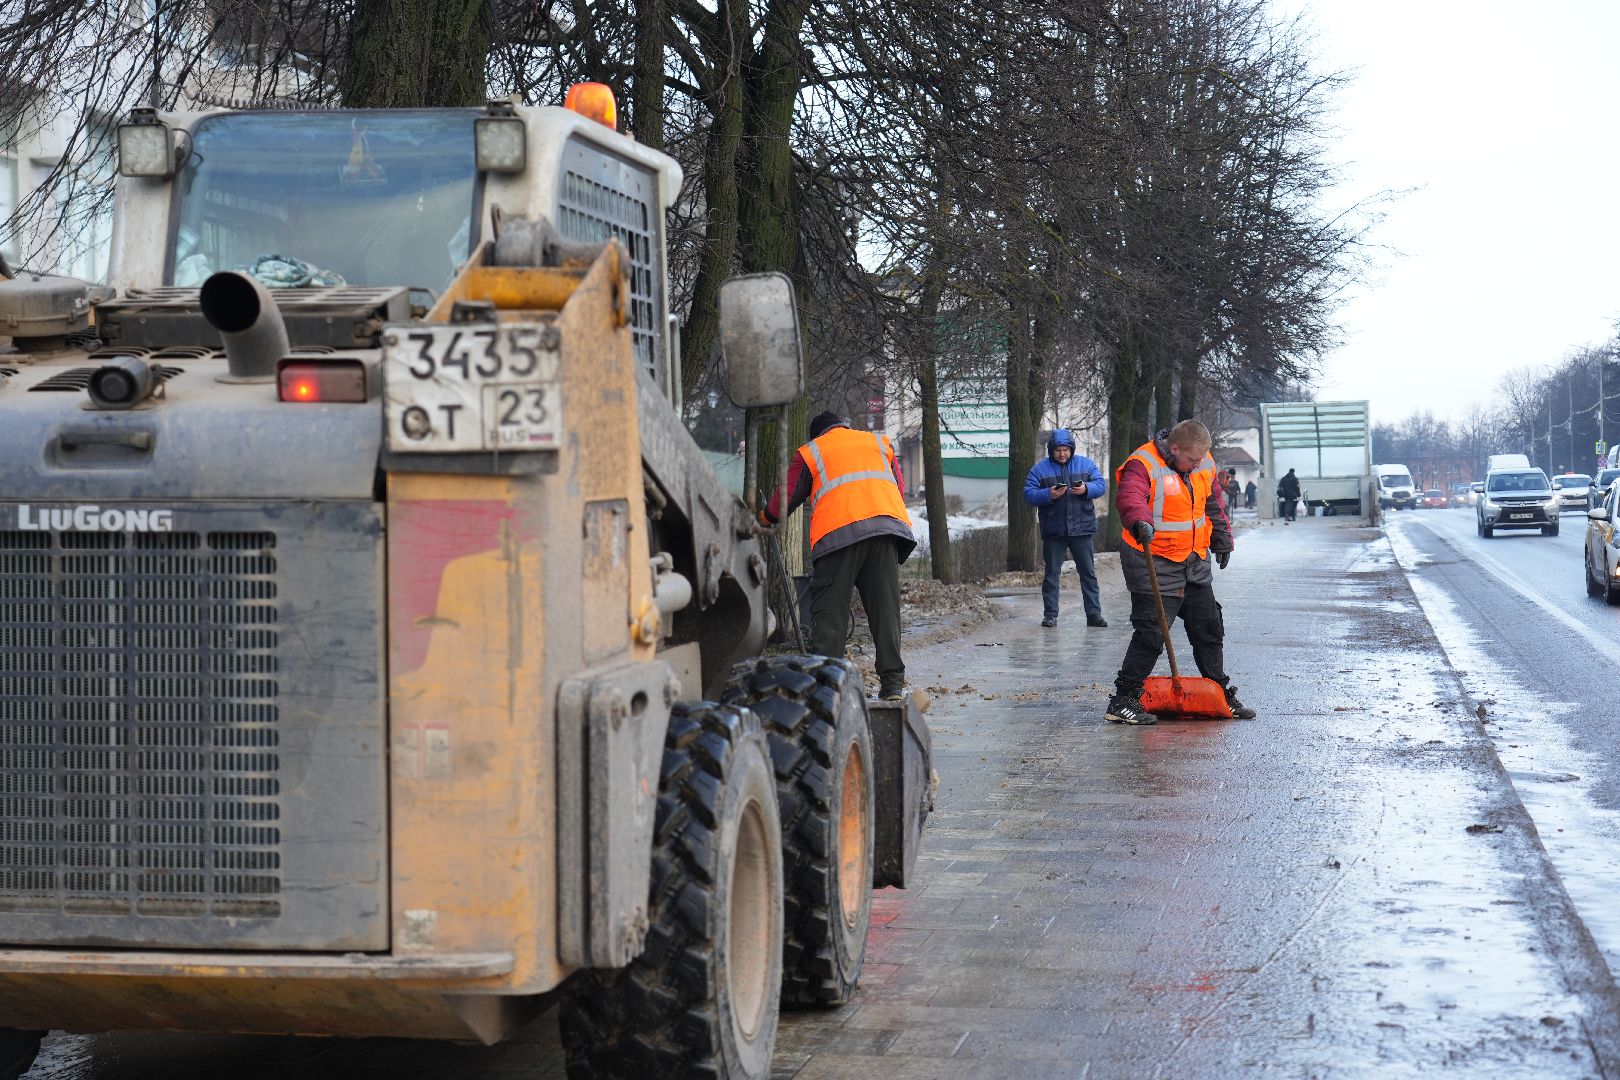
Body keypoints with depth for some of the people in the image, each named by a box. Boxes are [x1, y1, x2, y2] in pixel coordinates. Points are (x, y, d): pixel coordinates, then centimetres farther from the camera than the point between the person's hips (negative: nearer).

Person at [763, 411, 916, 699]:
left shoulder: (809, 452, 20)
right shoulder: (880, 442, 29)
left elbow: (785, 499, 20)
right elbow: (900, 489, 23)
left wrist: (765, 517, 38)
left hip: (838, 532, -3)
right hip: (887, 526, 3)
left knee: (828, 611, 0)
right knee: (886, 608, 4)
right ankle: (892, 682, -1)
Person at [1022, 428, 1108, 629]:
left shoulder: (1086, 464, 7)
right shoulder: (1040, 469, 2)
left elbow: (1101, 485, 3)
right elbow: (1028, 494, -4)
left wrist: (1086, 489, -17)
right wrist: (1048, 495, -21)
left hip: (1081, 528, 1)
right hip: (1053, 531, -1)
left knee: (1088, 572, 3)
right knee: (1051, 573, 4)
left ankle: (1094, 613, 7)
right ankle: (1050, 614, 10)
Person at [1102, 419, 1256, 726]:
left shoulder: (1203, 464, 5)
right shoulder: (1143, 466, -19)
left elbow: (1213, 502, 22)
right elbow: (1129, 498, -38)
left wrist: (1222, 538, 25)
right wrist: (1140, 521, -58)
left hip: (1195, 563, 7)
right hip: (1155, 562, -7)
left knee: (1209, 629, 15)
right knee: (1151, 633, -12)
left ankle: (1221, 694, 29)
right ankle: (1123, 702, -5)